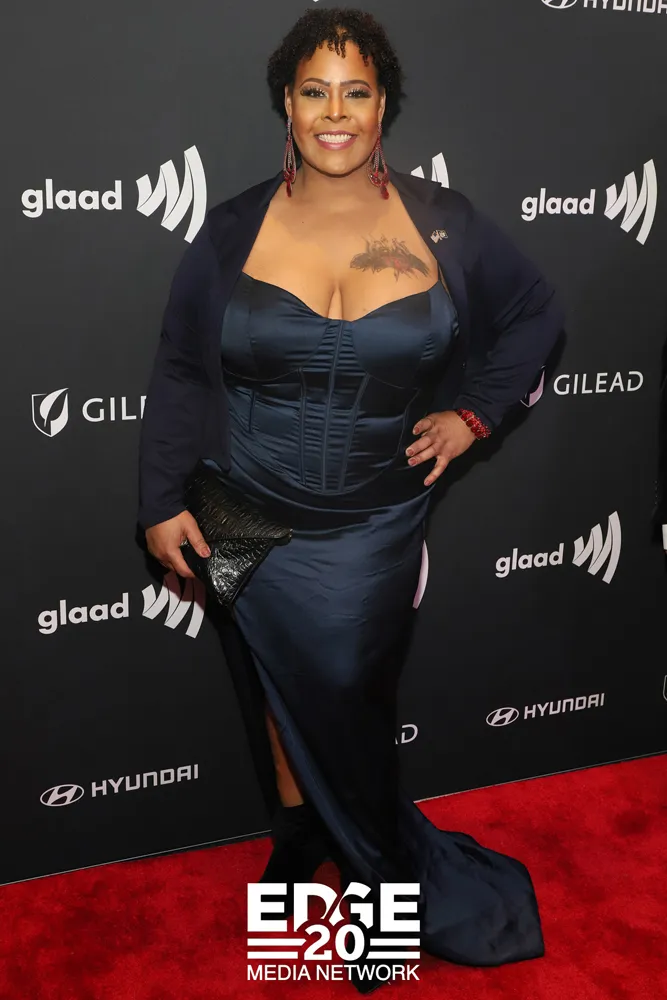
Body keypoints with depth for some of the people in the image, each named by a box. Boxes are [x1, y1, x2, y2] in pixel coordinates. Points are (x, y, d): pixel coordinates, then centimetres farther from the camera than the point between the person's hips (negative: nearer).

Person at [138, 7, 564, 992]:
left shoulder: (441, 223, -6)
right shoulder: (233, 231, -5)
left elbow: (535, 312, 8)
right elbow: (180, 372, 1)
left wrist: (472, 412, -2)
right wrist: (162, 502, -1)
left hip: (374, 528, 0)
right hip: (253, 521, 1)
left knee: (343, 698, 12)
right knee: (283, 686, 17)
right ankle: (300, 829, 43)